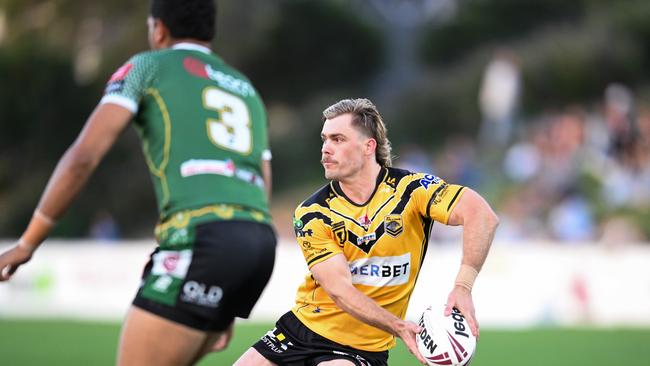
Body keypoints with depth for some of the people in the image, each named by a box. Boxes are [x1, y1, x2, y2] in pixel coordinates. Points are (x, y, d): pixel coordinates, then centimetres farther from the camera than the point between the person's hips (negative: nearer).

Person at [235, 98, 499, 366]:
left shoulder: (409, 189, -11)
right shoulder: (311, 214, -9)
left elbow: (482, 215, -24)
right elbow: (339, 289, -19)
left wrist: (462, 286, -39)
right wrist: (399, 327, -34)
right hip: (303, 326, 3)